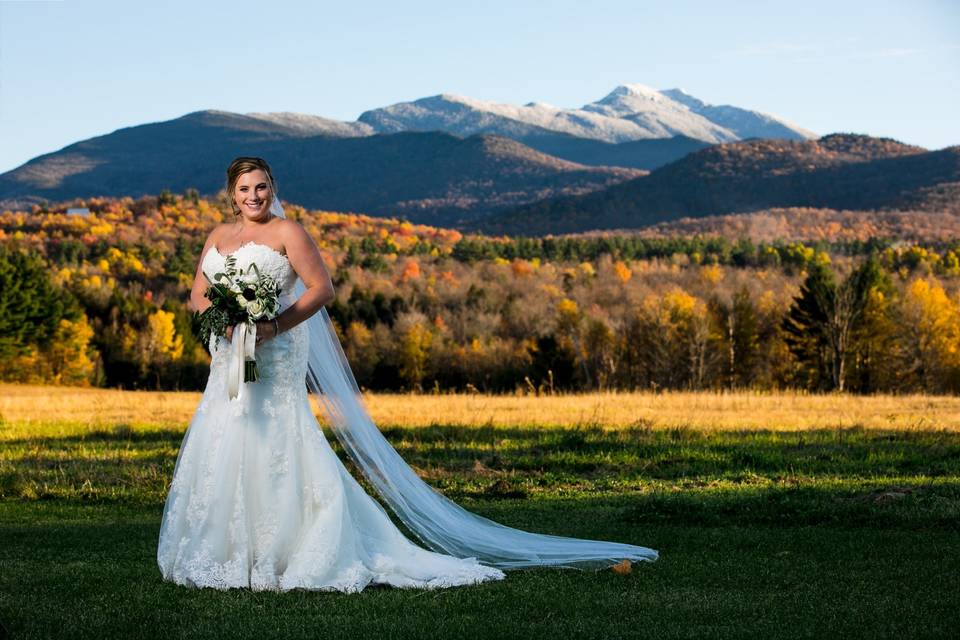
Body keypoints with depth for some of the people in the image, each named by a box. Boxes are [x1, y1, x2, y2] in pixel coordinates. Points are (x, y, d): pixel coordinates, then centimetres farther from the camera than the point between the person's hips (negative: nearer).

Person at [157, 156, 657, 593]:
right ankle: (230, 551, 12)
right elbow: (198, 293, 14)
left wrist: (275, 325, -18)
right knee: (222, 453, 5)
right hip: (228, 364, 7)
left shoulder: (286, 232, -3)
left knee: (269, 453, -10)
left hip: (273, 360, -7)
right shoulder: (219, 236, 15)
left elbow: (322, 288, -9)